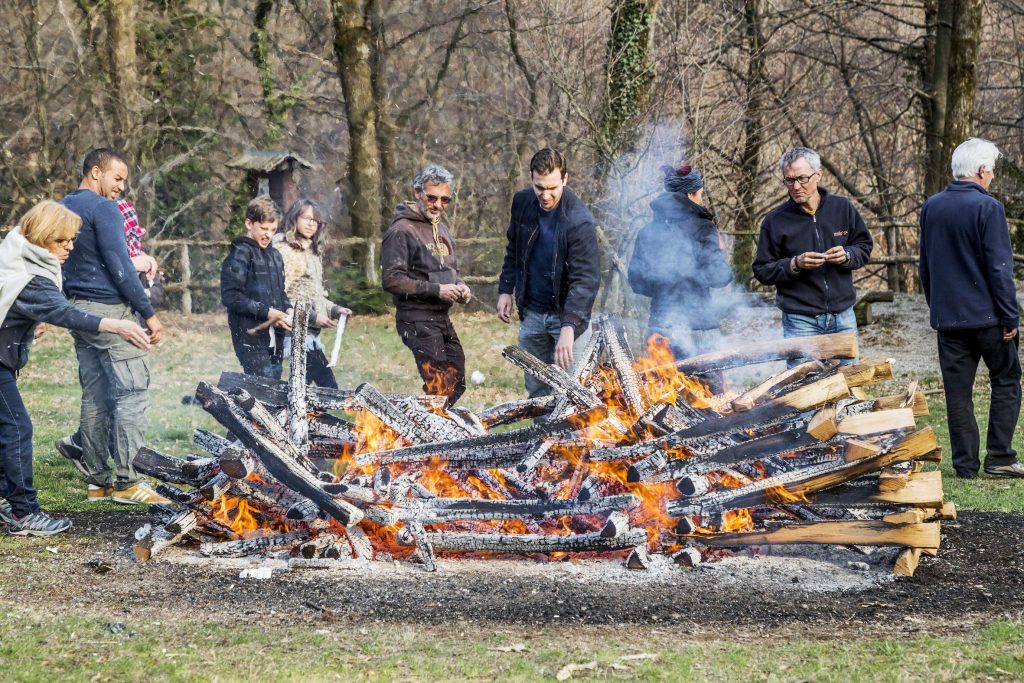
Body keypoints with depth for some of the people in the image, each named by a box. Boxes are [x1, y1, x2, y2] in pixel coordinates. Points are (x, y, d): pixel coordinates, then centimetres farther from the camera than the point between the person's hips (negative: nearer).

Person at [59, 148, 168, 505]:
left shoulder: (62, 208, 17)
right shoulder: (103, 208, -11)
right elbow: (120, 268, -16)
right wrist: (148, 313, -13)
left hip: (79, 312, 9)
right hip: (108, 309, -9)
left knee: (95, 396, 10)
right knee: (132, 392, -8)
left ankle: (98, 480, 11)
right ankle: (126, 481, -11)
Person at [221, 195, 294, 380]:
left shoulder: (274, 255, 18)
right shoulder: (241, 254, -6)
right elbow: (230, 297, -14)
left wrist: (288, 310, 5)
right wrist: (266, 312, -19)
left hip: (274, 339, 8)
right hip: (251, 338, -8)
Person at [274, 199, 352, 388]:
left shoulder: (312, 252, 19)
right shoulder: (284, 250, -9)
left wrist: (335, 309, 9)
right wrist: (311, 317, -17)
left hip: (311, 331, 9)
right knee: (328, 385, -14)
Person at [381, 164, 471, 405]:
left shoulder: (442, 229, 16)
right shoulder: (402, 231, -11)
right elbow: (391, 280, -18)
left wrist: (460, 287, 4)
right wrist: (436, 290, -21)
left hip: (443, 319, 9)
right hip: (418, 320, -9)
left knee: (456, 384, 11)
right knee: (439, 387, -14)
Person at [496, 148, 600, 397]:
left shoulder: (579, 220, -22)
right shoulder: (522, 202, -3)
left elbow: (585, 278, -27)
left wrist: (569, 327, -37)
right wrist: (506, 290, 8)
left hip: (566, 312, -5)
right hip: (531, 313, 5)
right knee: (536, 388, 13)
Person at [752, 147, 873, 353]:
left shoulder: (843, 208, 3)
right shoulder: (775, 220, -3)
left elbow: (864, 247, 13)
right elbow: (762, 271, -1)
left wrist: (847, 256, -10)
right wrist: (794, 265, -18)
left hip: (843, 318, 3)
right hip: (800, 322, -3)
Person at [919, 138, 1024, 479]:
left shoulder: (931, 207, 7)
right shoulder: (988, 208, -13)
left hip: (947, 319, 5)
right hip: (988, 317, -5)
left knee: (957, 392, 7)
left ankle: (965, 464, 7)